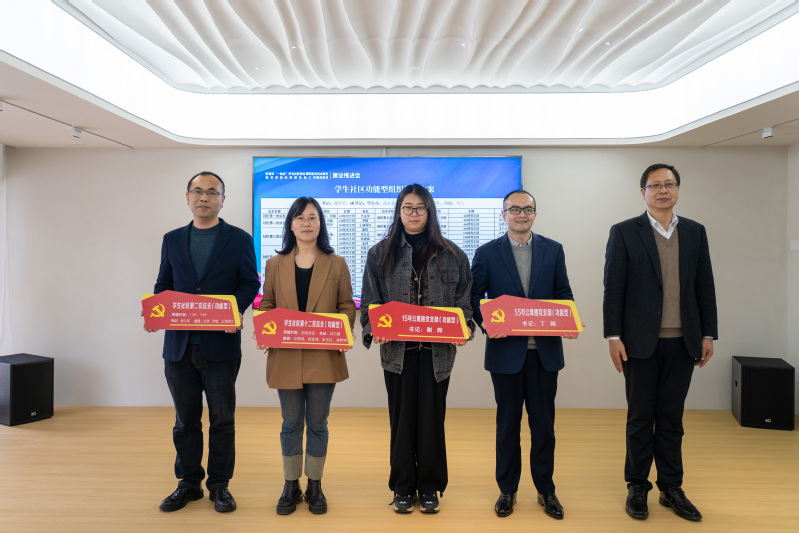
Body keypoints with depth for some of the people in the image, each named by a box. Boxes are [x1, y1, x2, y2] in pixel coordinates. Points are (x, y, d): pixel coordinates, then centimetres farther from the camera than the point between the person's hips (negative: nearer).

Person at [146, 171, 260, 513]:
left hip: (221, 344, -3)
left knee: (221, 419, 7)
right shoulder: (172, 240, 13)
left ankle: (219, 485, 21)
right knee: (185, 419, 13)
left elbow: (250, 283, -1)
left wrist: (234, 311, -19)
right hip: (179, 344, 3)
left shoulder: (239, 239, 3)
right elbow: (163, 285, 13)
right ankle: (189, 483, 28)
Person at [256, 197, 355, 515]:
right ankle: (290, 486, 26)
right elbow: (266, 306, 9)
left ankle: (315, 485, 25)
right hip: (286, 357, 1)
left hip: (323, 356, -1)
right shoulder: (275, 264, 8)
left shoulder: (336, 264, 5)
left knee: (317, 424, 9)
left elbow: (347, 306, 4)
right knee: (291, 424, 11)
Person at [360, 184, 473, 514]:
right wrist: (373, 329, -13)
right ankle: (403, 488, 25)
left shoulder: (451, 255, 6)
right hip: (397, 350, 0)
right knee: (402, 418, 9)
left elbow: (464, 300, 6)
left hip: (437, 350, 0)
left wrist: (464, 327, -11)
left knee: (432, 418, 9)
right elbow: (370, 302, 3)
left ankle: (430, 488, 25)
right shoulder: (380, 254, 5)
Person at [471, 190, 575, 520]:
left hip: (545, 350, 2)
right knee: (508, 424, 11)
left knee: (543, 423, 10)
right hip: (505, 350, -1)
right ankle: (507, 490, 27)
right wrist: (485, 322, -18)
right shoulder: (486, 253, 2)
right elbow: (474, 297, 0)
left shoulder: (553, 250, 7)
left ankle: (546, 490, 28)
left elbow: (563, 294, 8)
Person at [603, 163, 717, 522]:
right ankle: (637, 487, 21)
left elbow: (705, 287, 10)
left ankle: (671, 488, 24)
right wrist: (613, 336, -9)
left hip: (682, 342, 3)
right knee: (640, 417, 7)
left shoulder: (695, 232, 10)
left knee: (672, 416, 12)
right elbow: (613, 289, -5)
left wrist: (708, 335, 7)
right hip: (641, 342, -3)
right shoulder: (624, 233, -1)